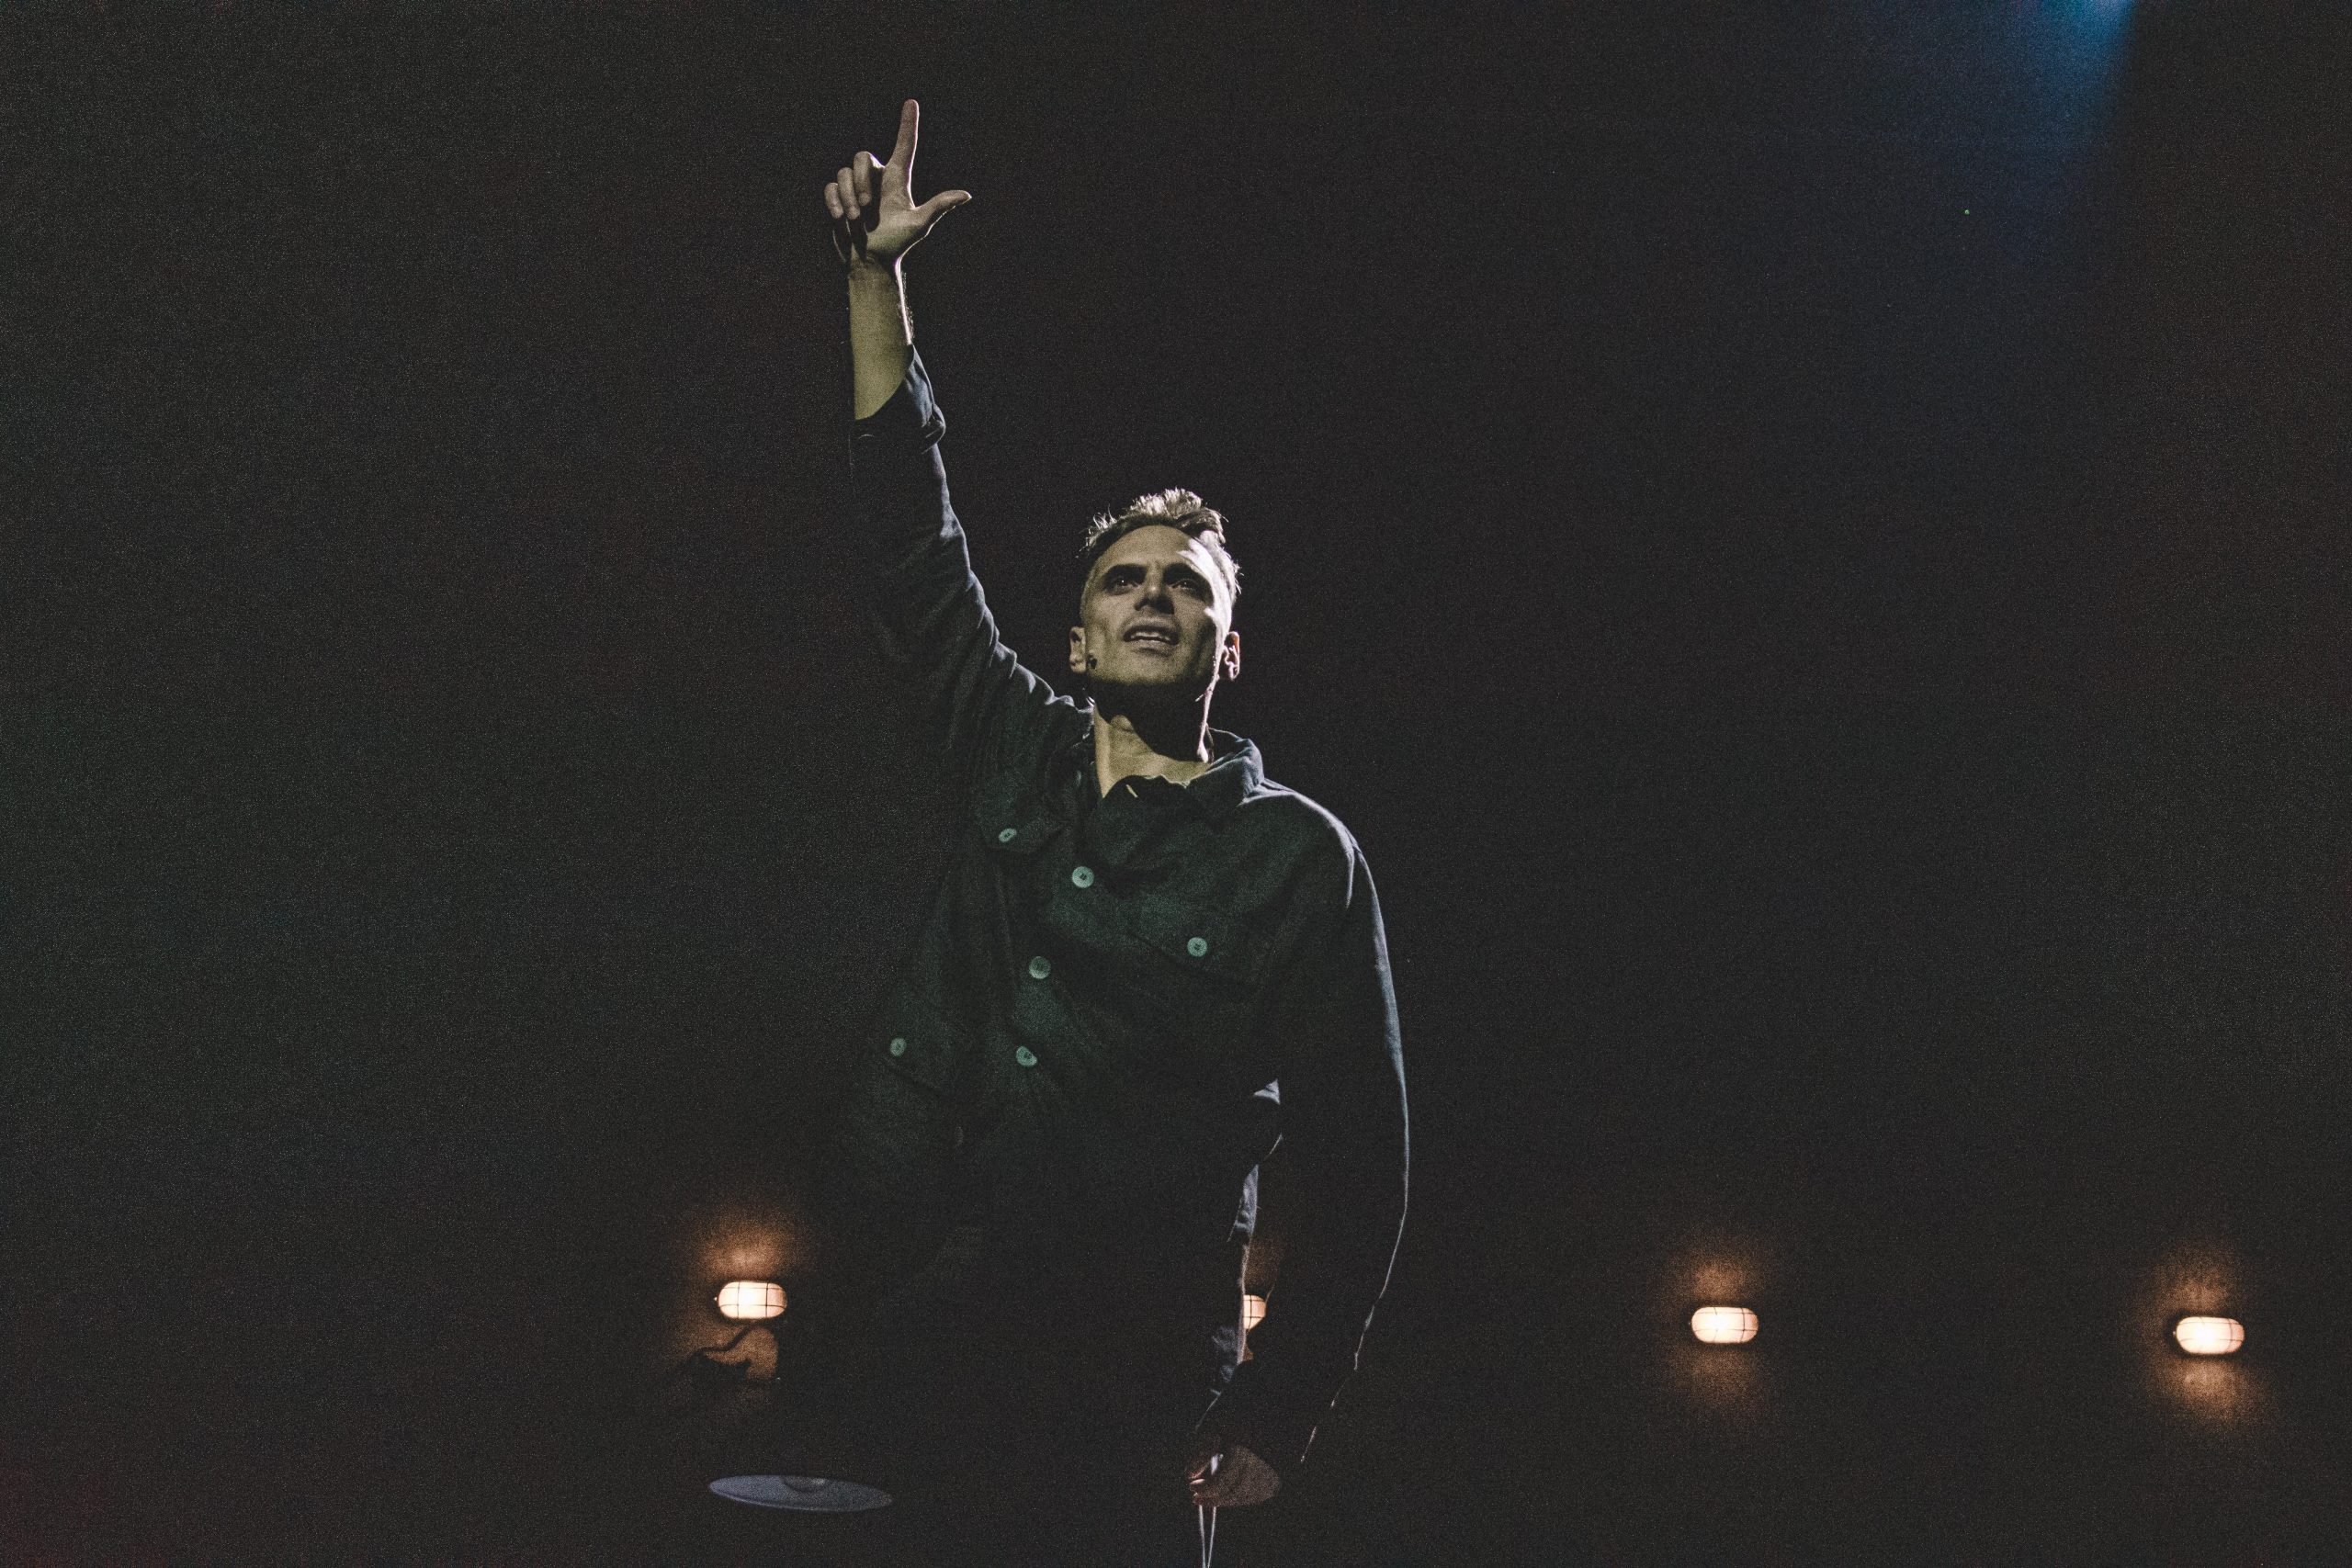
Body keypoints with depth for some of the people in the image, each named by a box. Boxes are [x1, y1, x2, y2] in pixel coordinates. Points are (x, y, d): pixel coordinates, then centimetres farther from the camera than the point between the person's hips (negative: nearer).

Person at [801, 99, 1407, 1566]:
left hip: (1122, 1392, -3)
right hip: (905, 1322, 3)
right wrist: (877, 276, 8)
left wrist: (1276, 1412, -5)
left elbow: (1358, 1160, 0)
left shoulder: (1300, 857, 1)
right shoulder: (1019, 756, 12)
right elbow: (912, 532, 13)